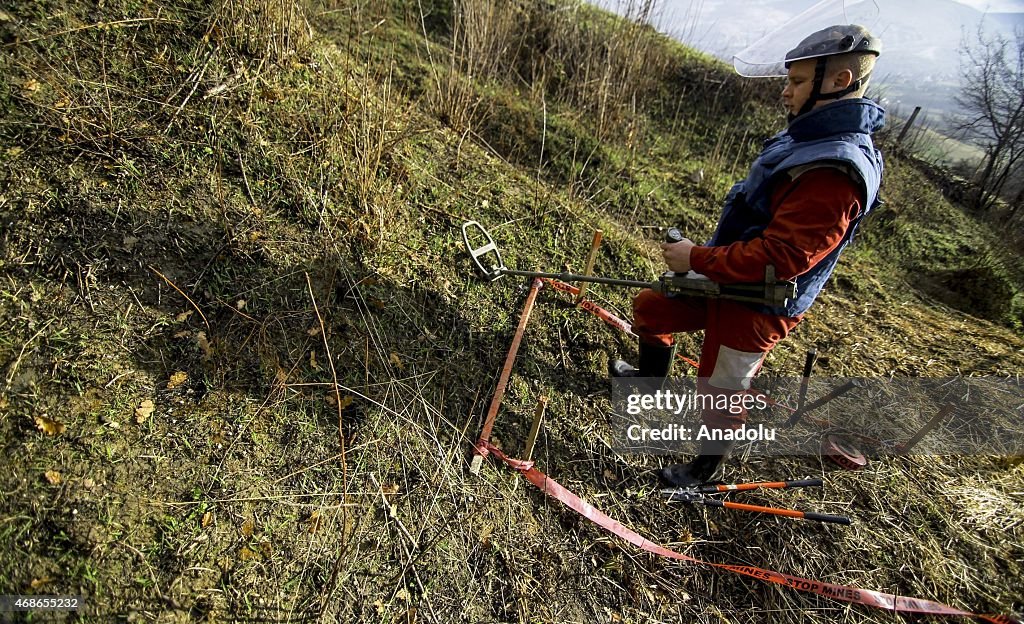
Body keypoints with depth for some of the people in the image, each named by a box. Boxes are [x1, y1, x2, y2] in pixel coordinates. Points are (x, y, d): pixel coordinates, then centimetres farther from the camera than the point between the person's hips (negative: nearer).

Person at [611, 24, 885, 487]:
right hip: (728, 280, 10)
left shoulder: (835, 172, -28)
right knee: (649, 307, 19)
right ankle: (653, 379, 46)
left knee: (720, 393, 8)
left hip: (754, 307, -10)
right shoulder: (811, 138, 5)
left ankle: (705, 472, 35)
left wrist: (697, 259, -25)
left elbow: (779, 258, -32)